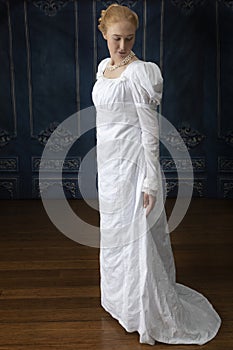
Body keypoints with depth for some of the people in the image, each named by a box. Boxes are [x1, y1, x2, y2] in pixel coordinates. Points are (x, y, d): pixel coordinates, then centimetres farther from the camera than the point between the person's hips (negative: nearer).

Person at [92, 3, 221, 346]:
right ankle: (122, 298, 41)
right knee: (114, 233, 20)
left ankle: (149, 317, 17)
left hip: (131, 163, -8)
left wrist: (150, 180, -19)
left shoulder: (138, 72, -16)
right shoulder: (103, 66, 9)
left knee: (135, 237, 0)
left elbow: (150, 130, -18)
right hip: (109, 162, 8)